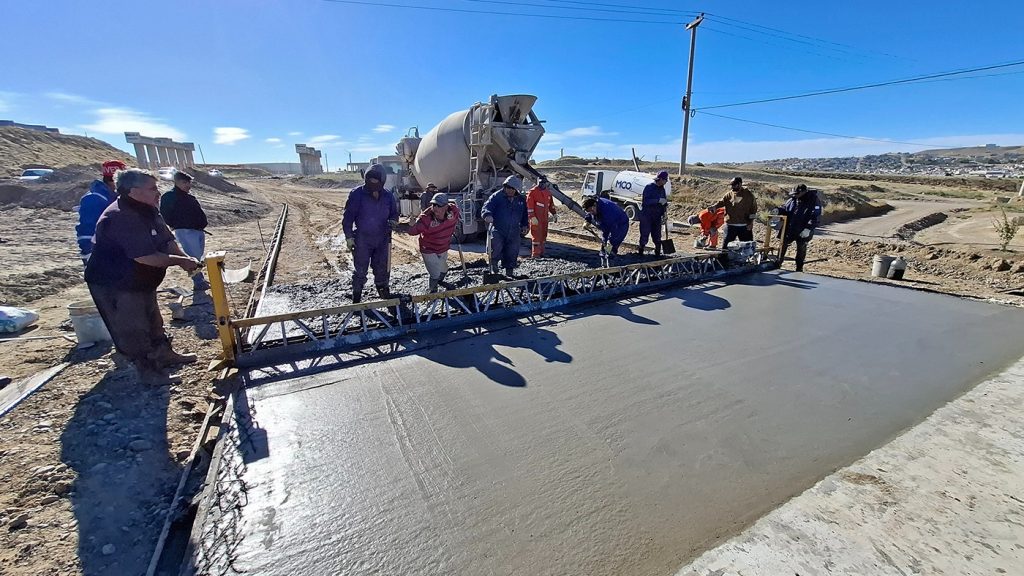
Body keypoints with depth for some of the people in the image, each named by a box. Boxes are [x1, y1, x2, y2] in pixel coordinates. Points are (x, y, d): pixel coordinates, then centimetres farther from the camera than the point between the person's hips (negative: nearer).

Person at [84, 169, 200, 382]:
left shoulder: (148, 211, 0)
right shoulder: (121, 218, -30)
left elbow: (167, 241, 1)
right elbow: (146, 257, -34)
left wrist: (186, 258, -16)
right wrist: (180, 261, -24)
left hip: (141, 282, 10)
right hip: (114, 285, -10)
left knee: (153, 320, 20)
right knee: (133, 329, 1)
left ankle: (164, 355, 34)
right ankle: (146, 368, 13)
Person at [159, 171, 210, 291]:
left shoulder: (189, 196, 15)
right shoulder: (169, 197, -9)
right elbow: (165, 215, -10)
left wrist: (203, 222, 11)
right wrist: (177, 225, -9)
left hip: (198, 230, 8)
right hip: (185, 232, -8)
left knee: (198, 256, 15)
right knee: (193, 257, -8)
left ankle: (200, 279, 26)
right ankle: (198, 282, -3)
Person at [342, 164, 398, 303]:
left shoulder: (388, 195, 0)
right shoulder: (357, 194, -10)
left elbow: (394, 213, 13)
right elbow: (348, 216, -6)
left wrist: (393, 221, -10)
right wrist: (349, 237, -9)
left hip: (383, 238, 3)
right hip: (362, 239, -3)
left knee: (382, 268, 12)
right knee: (360, 269, 5)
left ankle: (383, 289, 32)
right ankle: (356, 297, 20)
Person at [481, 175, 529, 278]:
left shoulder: (520, 199, 12)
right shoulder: (497, 196, -3)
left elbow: (524, 215, 24)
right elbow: (486, 207, -13)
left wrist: (525, 225, 11)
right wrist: (487, 215, -35)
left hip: (514, 233, 4)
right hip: (497, 230, -4)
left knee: (512, 253, 7)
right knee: (496, 248, -20)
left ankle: (509, 272, 23)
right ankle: (494, 266, 5)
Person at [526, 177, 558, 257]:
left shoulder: (548, 192, 14)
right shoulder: (533, 191, -8)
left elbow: (551, 204, 23)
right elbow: (529, 205, -13)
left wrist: (554, 214, 14)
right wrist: (532, 217, -18)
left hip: (545, 218, 7)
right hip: (536, 218, -7)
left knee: (543, 235, 11)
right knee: (536, 235, -7)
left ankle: (541, 252, 22)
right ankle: (535, 253, -3)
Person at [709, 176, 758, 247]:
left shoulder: (748, 195, 1)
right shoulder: (729, 194, 7)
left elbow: (753, 209, 2)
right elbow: (722, 202, -3)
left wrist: (751, 222, -3)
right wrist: (714, 206, -26)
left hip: (744, 226, -2)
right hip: (730, 225, 2)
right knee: (727, 244, 5)